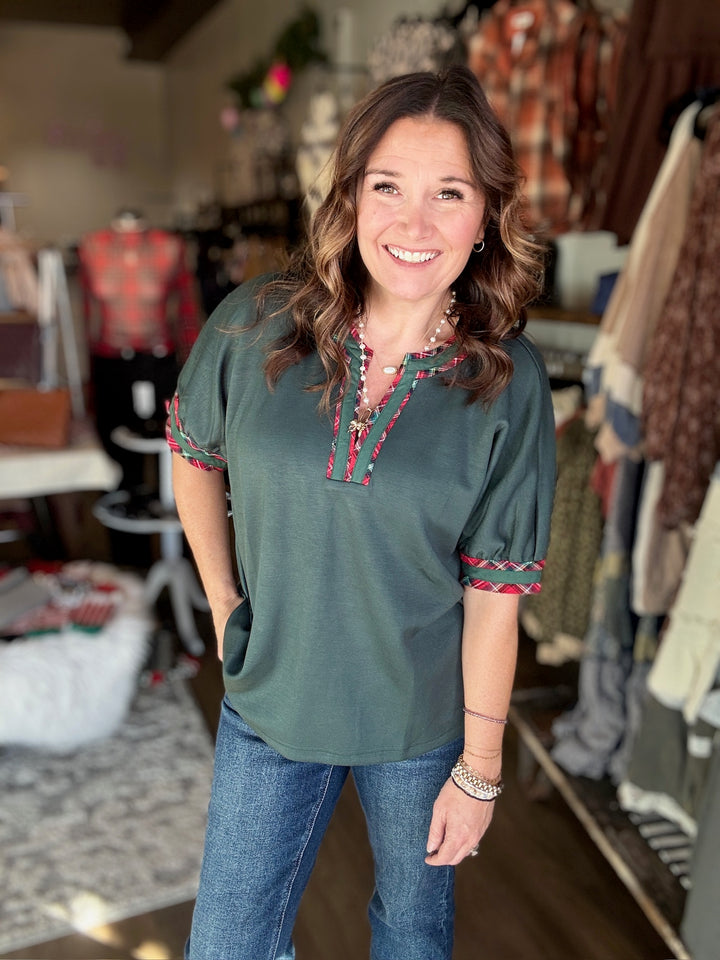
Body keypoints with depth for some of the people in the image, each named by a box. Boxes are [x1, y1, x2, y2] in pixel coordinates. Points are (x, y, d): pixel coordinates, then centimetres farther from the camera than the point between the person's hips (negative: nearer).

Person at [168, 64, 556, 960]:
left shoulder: (508, 383, -16)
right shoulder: (255, 325, -13)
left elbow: (494, 591, -13)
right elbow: (191, 451, 5)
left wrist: (479, 770, -6)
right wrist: (222, 599, 0)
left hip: (424, 718, 0)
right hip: (270, 700, 1)